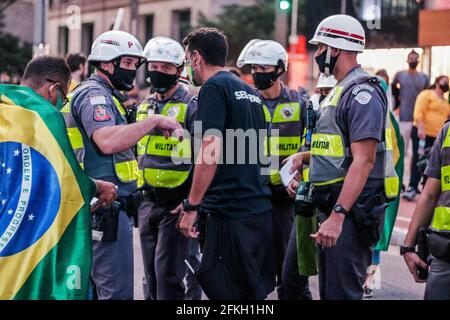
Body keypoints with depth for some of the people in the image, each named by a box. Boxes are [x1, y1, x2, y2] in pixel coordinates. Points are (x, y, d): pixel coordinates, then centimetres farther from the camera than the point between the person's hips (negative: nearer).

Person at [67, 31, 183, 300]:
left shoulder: (104, 95, 21)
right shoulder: (95, 95, -12)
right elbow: (108, 142, -30)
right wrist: (155, 121, -23)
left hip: (106, 209, 11)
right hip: (107, 206, -11)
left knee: (96, 286, 15)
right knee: (118, 292, -11)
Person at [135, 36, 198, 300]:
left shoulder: (191, 106, -8)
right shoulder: (144, 108, 15)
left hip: (176, 202, -7)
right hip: (148, 201, 7)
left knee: (167, 273, -10)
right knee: (152, 275, 12)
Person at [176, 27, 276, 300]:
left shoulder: (214, 88, -7)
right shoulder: (249, 91, 20)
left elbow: (211, 151, -17)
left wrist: (192, 206, -14)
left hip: (231, 212, -9)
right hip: (261, 208, 9)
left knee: (225, 290, -5)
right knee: (255, 290, 13)